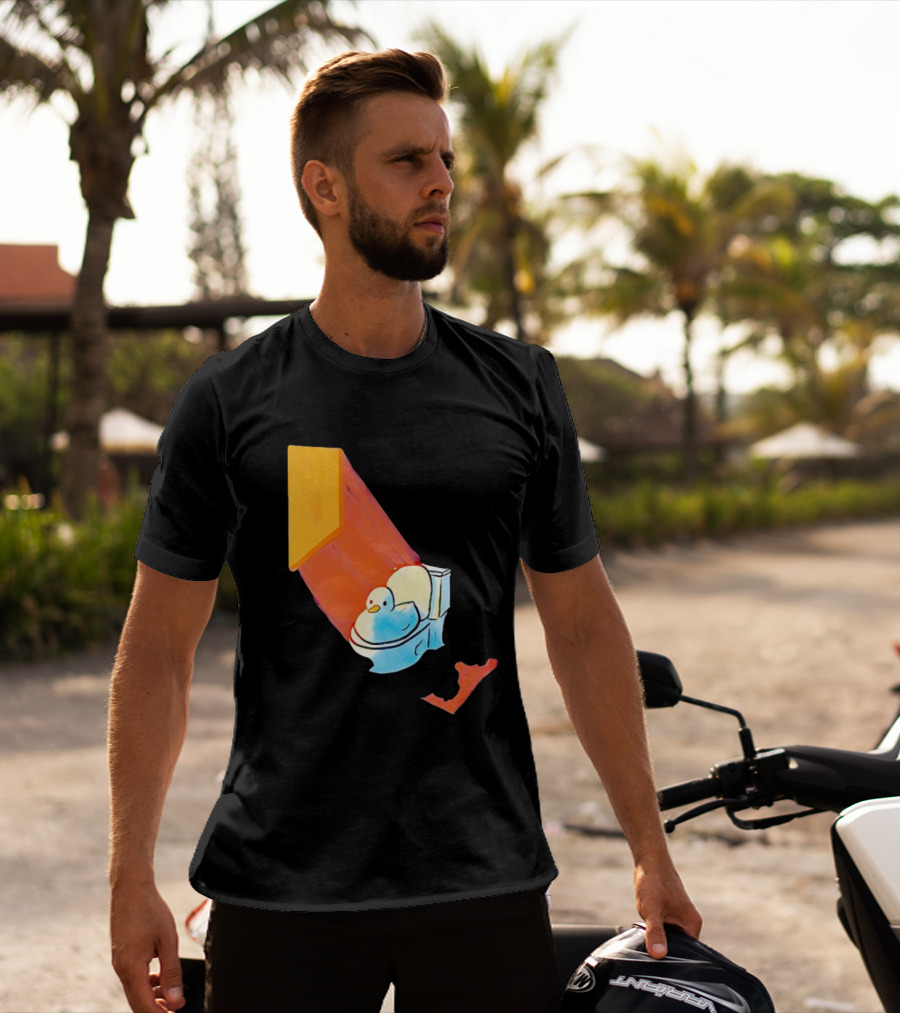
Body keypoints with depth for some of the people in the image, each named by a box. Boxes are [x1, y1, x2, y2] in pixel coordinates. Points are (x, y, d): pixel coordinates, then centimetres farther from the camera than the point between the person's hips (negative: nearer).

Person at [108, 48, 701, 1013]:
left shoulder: (519, 385, 7)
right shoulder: (228, 401, 1)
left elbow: (584, 626, 12)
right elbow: (157, 650, 3)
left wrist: (649, 849, 11)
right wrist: (131, 880, -1)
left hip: (485, 889, 2)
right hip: (280, 889, -1)